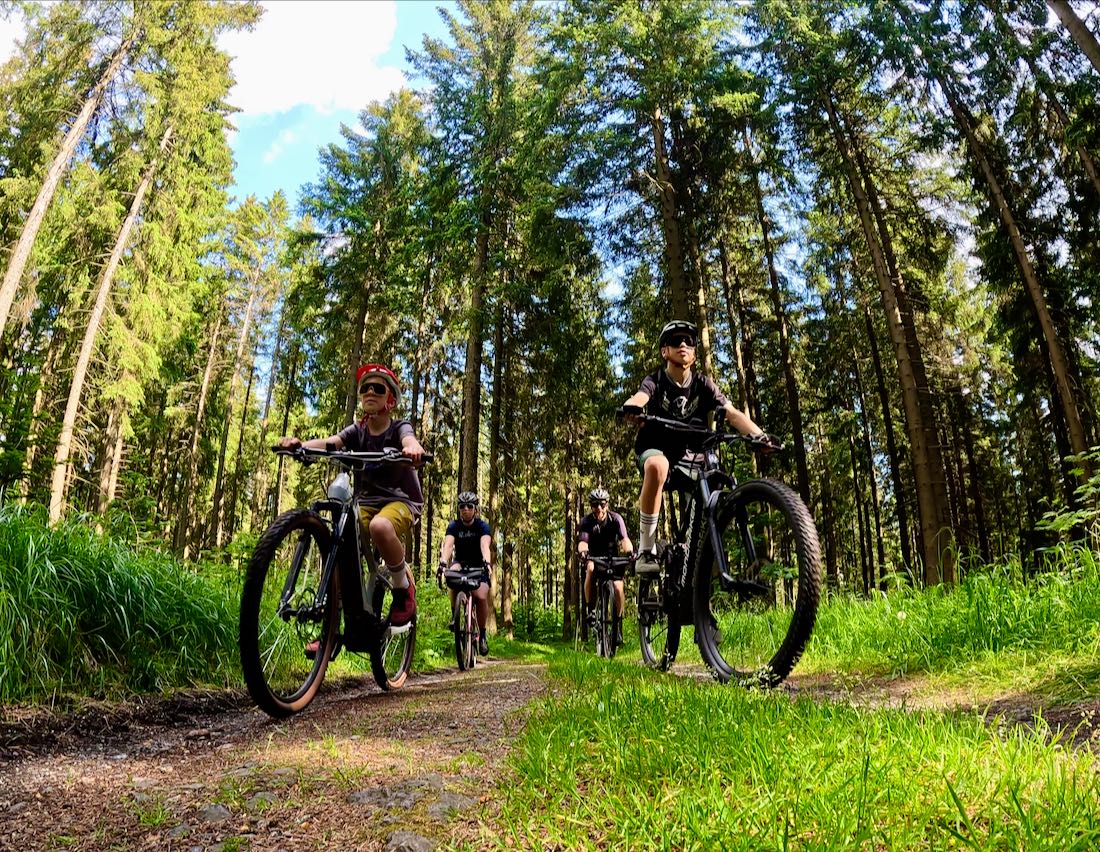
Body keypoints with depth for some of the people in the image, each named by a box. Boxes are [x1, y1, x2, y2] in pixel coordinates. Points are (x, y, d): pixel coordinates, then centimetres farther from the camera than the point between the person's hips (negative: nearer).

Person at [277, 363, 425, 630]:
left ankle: (404, 588, -13)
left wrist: (413, 449, -56)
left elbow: (409, 441, -30)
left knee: (380, 526, -37)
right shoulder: (357, 431, 3)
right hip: (366, 501, 4)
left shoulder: (399, 428, -5)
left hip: (401, 499, -4)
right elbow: (328, 442, -17)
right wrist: (300, 445, -39)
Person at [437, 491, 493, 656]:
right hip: (460, 562, 1)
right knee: (454, 572, -35)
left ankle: (482, 633, -2)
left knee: (481, 597, -26)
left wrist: (487, 563, -53)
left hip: (478, 566, -1)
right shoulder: (454, 526, -11)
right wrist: (443, 562, -48)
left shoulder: (482, 526, -15)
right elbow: (448, 545, -29)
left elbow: (485, 545, -33)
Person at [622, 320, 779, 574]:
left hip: (688, 453, 4)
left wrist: (758, 434, -37)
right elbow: (638, 398, -33)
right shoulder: (655, 381, -10)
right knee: (658, 466, -38)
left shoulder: (703, 385, -4)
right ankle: (646, 551, -29)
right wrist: (630, 409, -59)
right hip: (655, 449, -3)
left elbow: (732, 413, -17)